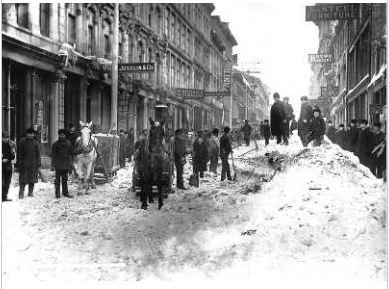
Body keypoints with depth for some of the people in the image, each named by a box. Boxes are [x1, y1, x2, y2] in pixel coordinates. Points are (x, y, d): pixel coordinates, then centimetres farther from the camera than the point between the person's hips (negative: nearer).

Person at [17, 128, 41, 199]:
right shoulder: (22, 142, 2)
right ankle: (21, 193, -3)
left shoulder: (35, 143, 9)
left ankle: (31, 192, 14)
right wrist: (19, 162, -6)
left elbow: (38, 154, 11)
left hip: (33, 163, 3)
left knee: (32, 178, 6)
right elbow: (19, 153, 1)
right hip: (24, 163, -3)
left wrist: (38, 163, 4)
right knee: (23, 179, -6)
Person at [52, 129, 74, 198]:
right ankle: (57, 193, 4)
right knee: (58, 179, 0)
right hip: (58, 164, -3)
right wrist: (53, 163, -7)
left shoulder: (68, 143, 7)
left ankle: (65, 192, 17)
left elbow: (70, 153, 11)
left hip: (66, 163, 3)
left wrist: (70, 163, 7)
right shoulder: (55, 144, -1)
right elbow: (53, 155, -1)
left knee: (65, 179, 10)